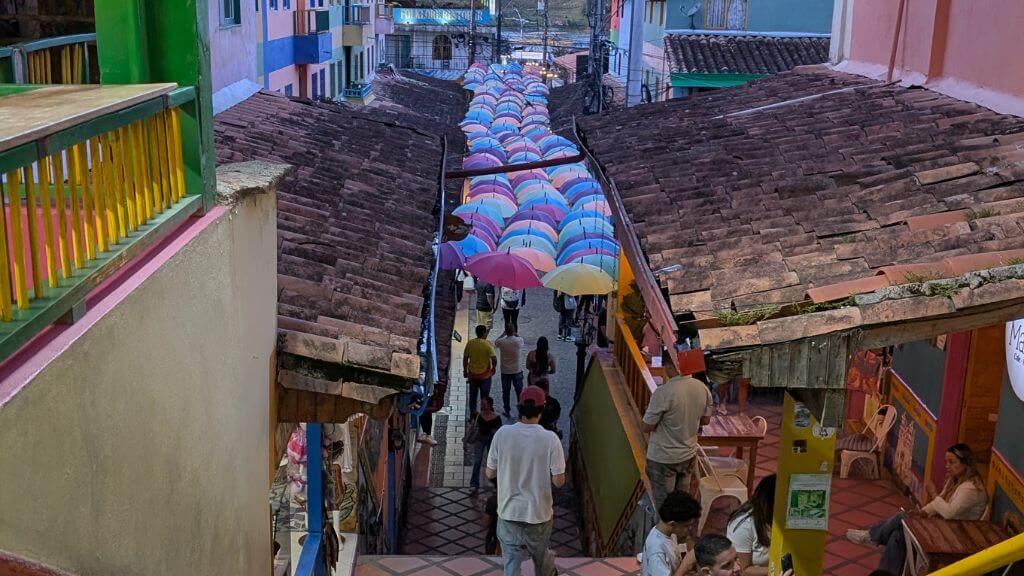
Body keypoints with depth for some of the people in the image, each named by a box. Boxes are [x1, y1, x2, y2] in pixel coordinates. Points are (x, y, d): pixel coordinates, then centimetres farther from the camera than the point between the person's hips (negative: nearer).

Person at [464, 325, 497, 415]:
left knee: (473, 395, 17)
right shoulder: (487, 344, -16)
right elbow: (494, 359, -21)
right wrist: (493, 368, -2)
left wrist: (465, 370, 13)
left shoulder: (470, 343, -5)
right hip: (485, 375, -3)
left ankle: (472, 413, 24)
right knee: (485, 396, 11)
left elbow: (465, 358, 0)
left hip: (472, 374, 3)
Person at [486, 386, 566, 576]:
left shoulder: (502, 434, -12)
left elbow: (490, 473, -3)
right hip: (538, 512, 0)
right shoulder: (550, 439, -18)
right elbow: (559, 481, -13)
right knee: (540, 554, 27)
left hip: (509, 511, 0)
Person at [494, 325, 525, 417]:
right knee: (519, 391, 13)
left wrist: (504, 334, 16)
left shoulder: (501, 342, -15)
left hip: (505, 372, 0)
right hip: (517, 371, 0)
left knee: (506, 392, 13)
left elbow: (495, 343, 10)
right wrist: (516, 334, 23)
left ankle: (507, 411, 21)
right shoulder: (519, 341, -15)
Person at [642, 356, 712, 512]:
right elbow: (705, 420, 6)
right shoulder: (702, 388, -8)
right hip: (689, 455, 6)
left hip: (663, 459, -5)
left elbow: (647, 427, -18)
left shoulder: (663, 393, -27)